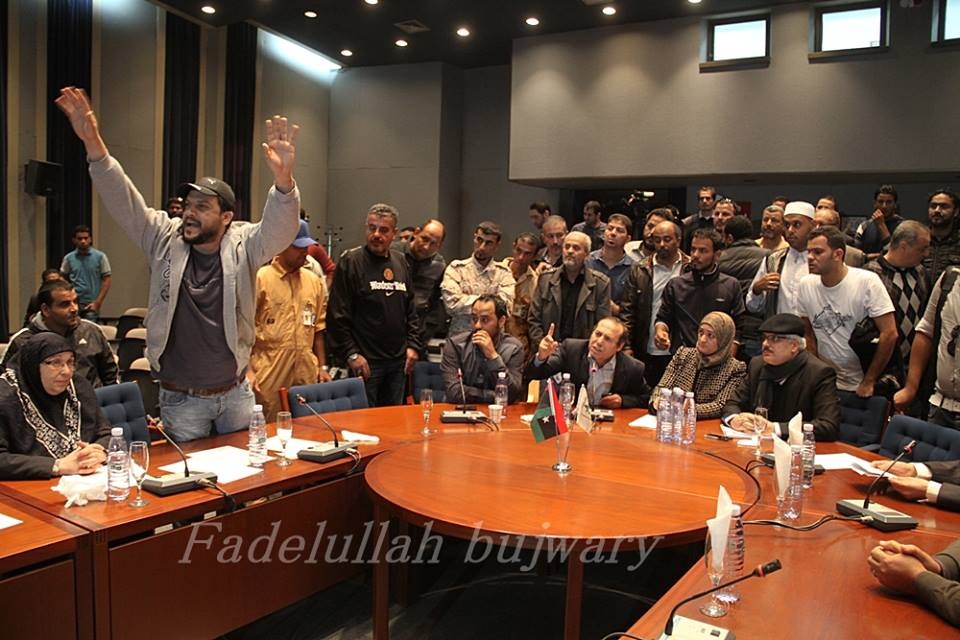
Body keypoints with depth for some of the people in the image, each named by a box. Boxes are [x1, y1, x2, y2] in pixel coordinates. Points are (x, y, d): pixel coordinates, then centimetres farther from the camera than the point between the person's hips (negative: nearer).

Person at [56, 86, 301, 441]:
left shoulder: (243, 245, -10)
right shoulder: (165, 239, -4)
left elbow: (279, 230, -28)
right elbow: (126, 204, -14)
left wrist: (283, 179, -48)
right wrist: (95, 147, -29)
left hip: (236, 392, 0)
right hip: (180, 398, 1)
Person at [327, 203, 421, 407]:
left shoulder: (400, 262, 12)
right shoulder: (351, 262, -6)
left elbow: (411, 310, 18)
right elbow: (337, 315, -10)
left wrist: (413, 345, 9)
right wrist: (351, 354, -15)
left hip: (398, 360, 6)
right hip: (365, 361, -6)